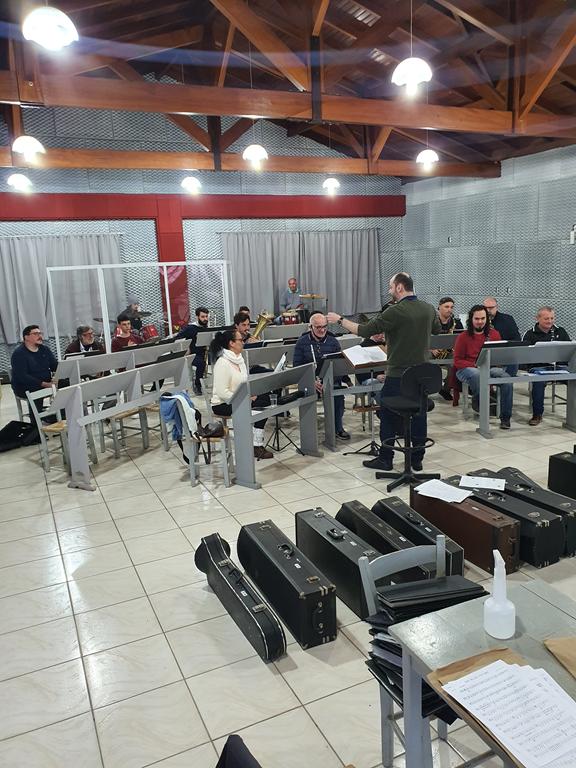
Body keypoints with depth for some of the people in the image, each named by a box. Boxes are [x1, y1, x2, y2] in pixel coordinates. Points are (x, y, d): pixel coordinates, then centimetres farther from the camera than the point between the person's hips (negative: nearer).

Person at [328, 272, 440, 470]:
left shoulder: (396, 311, -17)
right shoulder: (428, 309, 3)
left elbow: (364, 330, -17)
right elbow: (437, 329, 24)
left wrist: (340, 320, -6)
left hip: (398, 374, -6)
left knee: (389, 416, 7)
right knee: (419, 415, 11)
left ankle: (385, 459, 14)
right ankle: (417, 459, 19)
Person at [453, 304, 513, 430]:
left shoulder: (494, 334, 12)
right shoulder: (463, 337, 2)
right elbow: (457, 361, 0)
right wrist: (475, 365, -15)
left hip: (490, 367, 3)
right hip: (466, 369, -3)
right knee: (477, 374, -41)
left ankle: (505, 417, -21)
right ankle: (478, 403, -16)